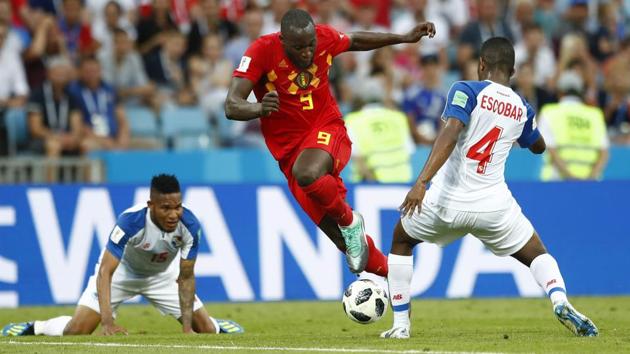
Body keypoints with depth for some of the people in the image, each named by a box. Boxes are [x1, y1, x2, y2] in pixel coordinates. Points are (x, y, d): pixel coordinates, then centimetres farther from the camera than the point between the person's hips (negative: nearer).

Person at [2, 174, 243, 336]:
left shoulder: (189, 225, -29)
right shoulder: (130, 221, -39)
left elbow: (186, 277, -19)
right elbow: (105, 271, -39)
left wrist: (187, 327, -25)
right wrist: (107, 322, -50)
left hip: (162, 275, 3)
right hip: (120, 271, -3)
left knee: (206, 330, -1)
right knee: (76, 330, -17)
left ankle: (220, 327, 36)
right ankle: (33, 328, 13)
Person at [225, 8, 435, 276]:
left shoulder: (325, 38, -8)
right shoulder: (262, 51, -18)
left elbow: (354, 41, 18)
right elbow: (231, 107, -24)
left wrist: (405, 38, 16)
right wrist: (259, 108, -45)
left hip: (327, 128, 0)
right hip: (290, 149, 0)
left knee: (307, 173, -38)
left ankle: (349, 221, -12)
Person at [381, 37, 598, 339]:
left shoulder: (467, 91, -7)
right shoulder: (522, 108, 7)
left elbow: (449, 135, -23)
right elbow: (539, 147, 28)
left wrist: (422, 181, -30)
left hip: (446, 203, -2)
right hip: (494, 206, 2)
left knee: (401, 240, 24)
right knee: (538, 255, 20)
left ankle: (400, 324, 19)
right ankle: (560, 301, -12)